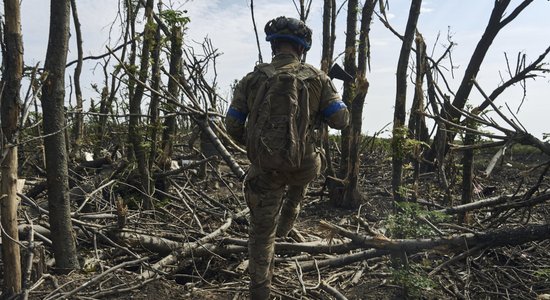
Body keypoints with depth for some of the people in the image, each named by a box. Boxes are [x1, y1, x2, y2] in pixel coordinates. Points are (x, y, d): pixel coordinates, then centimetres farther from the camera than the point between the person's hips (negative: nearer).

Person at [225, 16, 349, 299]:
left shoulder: (252, 79, -5)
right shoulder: (316, 77, -7)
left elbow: (232, 125, 0)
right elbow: (341, 120, -5)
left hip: (265, 166, 0)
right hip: (304, 164, 1)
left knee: (261, 230, 16)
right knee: (296, 190, 40)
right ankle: (284, 227, 58)